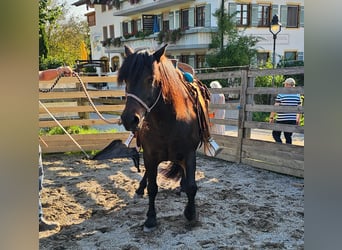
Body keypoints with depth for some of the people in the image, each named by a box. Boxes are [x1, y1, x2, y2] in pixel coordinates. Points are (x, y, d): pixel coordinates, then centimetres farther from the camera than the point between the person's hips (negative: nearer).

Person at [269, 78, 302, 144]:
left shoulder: (281, 94, -8)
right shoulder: (297, 95, 6)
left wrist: (271, 117, 0)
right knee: (288, 136, 12)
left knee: (275, 134, 8)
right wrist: (298, 119, 20)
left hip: (282, 120, -4)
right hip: (292, 120, 5)